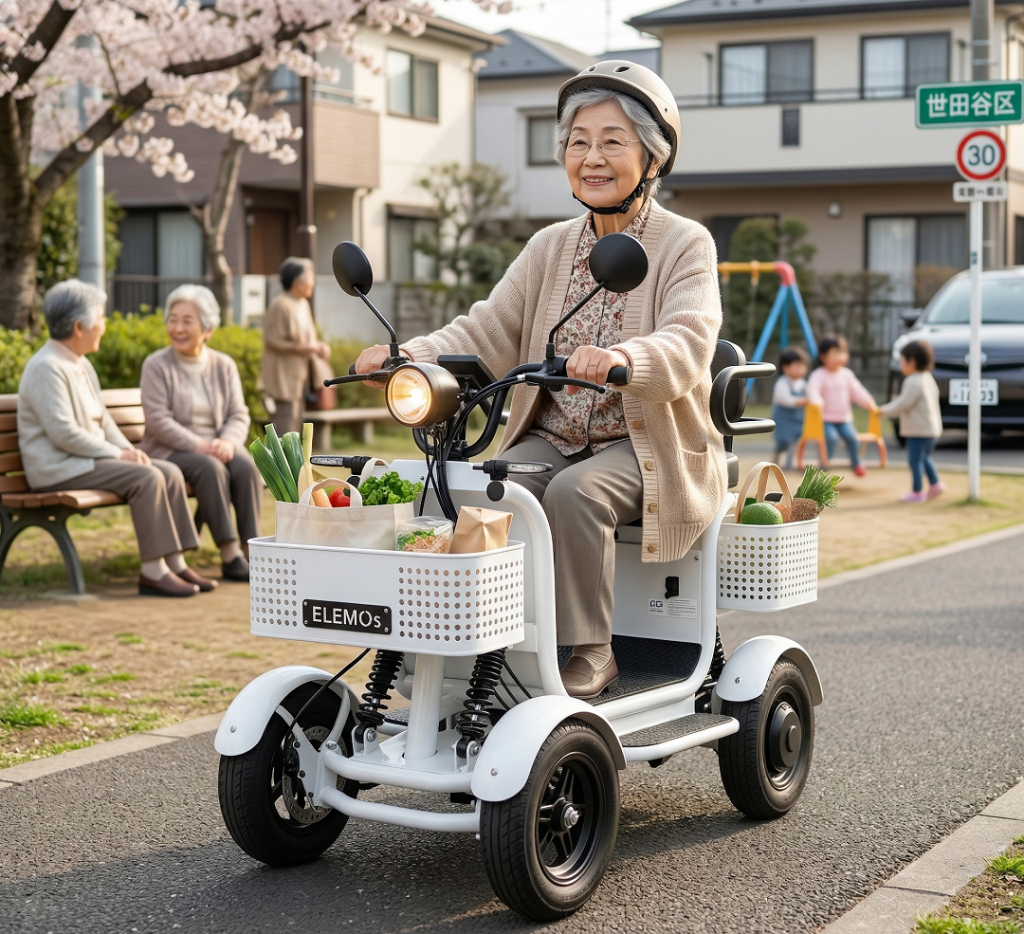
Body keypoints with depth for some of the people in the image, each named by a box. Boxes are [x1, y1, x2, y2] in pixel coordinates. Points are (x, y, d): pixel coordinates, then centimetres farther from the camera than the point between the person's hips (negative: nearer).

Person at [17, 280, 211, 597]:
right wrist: (117, 454, -18)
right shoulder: (47, 368, -16)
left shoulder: (81, 365, 16)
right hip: (58, 468, -10)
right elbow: (63, 432, -23)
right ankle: (153, 572, -22)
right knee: (146, 478, -26)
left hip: (86, 459, 10)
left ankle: (175, 564, -9)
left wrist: (128, 449, 2)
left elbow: (102, 418, 20)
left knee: (170, 472, -7)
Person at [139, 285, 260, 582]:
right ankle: (230, 555, -34)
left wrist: (227, 441, -18)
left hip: (218, 447, 4)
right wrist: (199, 446, -22)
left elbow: (239, 415, 5)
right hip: (169, 450, -4)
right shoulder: (156, 365, -2)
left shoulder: (224, 366, 11)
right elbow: (158, 421, -11)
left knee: (246, 465, -28)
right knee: (209, 467, -34)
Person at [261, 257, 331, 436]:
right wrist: (304, 348, -19)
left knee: (296, 421, 12)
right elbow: (273, 340, -18)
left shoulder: (303, 304, 9)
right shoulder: (280, 306, -17)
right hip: (284, 375, -9)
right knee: (287, 418, -11)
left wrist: (319, 346, 0)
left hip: (299, 373, 9)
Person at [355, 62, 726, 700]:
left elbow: (688, 343, -23)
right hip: (551, 438, 5)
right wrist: (410, 358, -18)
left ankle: (586, 658, -21)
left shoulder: (685, 244, -4)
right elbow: (488, 333, 2)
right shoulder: (550, 248, 13)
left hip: (648, 447, -4)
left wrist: (623, 358, -46)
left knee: (573, 493, -33)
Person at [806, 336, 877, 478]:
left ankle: (856, 463, 8)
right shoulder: (819, 375, -8)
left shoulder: (846, 374, 9)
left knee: (852, 437, -16)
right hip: (826, 418, -4)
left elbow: (856, 390, 7)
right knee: (831, 437, -29)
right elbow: (813, 390, -22)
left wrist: (868, 402, -8)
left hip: (844, 418, 4)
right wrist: (816, 401, -43)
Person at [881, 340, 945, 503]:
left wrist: (886, 410, -9)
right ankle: (935, 483, 22)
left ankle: (917, 492, -1)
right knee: (924, 458, 23)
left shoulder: (913, 382, -19)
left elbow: (904, 403, -21)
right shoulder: (928, 378, 12)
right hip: (932, 427, 10)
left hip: (918, 429, -10)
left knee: (915, 460, -4)